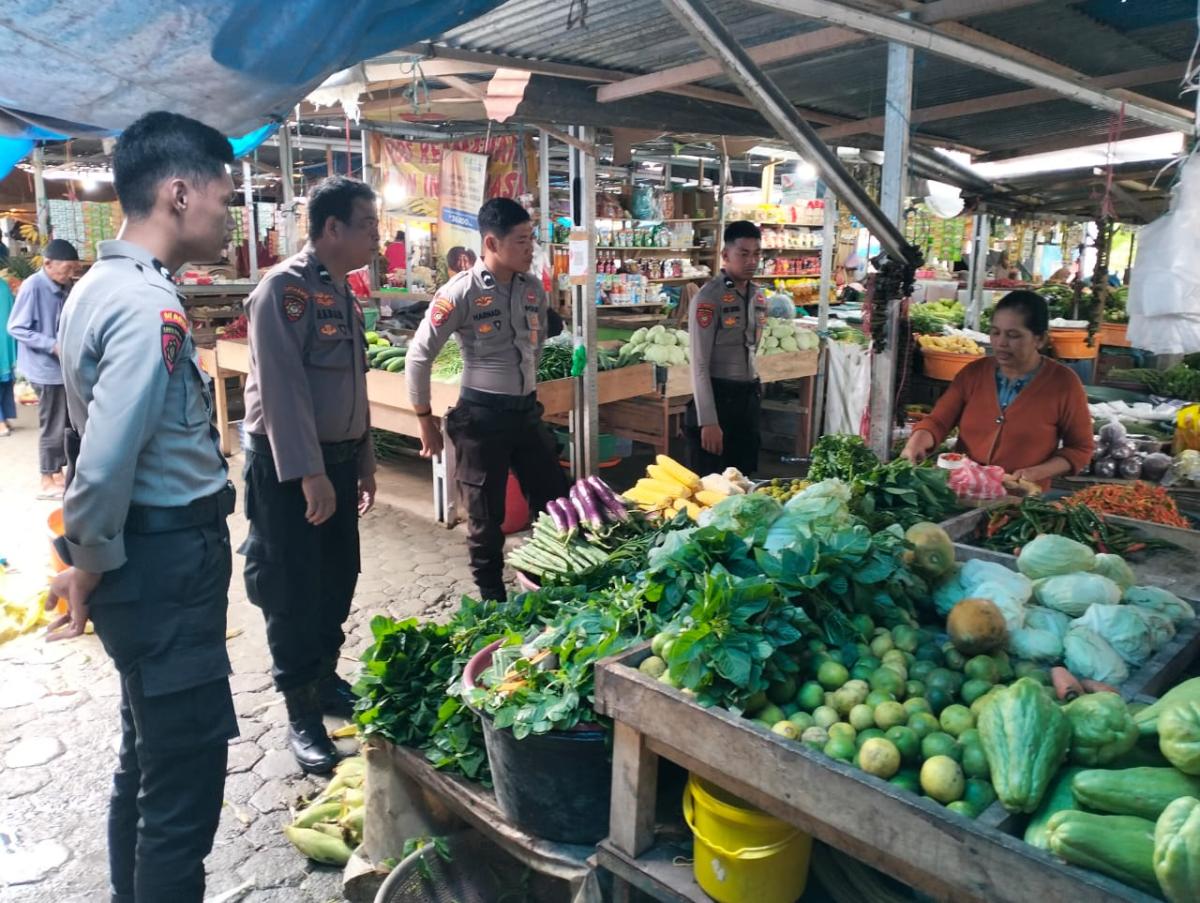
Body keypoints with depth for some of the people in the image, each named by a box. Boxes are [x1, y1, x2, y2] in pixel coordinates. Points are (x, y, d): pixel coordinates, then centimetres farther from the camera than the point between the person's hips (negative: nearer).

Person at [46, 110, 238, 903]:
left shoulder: (102, 284, 10)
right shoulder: (149, 306, -21)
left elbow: (101, 443, 13)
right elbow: (104, 469, -27)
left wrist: (93, 562, 17)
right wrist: (92, 568, -10)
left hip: (149, 557, 10)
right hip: (166, 565, -10)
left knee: (149, 754, 24)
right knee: (187, 777, 3)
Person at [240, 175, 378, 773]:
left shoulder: (342, 292, 12)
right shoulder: (285, 289, -15)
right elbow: (283, 388, -22)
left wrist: (363, 457, 18)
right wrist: (308, 472, -25)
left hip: (337, 458, 8)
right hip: (287, 466, -8)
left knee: (338, 579, 15)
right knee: (293, 591, 2)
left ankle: (326, 679, 34)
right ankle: (302, 717, 14)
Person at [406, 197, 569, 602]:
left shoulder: (533, 289, 2)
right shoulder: (462, 293, -15)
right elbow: (418, 357, -10)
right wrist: (426, 421, -6)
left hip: (527, 411, 6)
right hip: (482, 416, -6)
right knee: (486, 518, 7)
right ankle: (494, 602, 25)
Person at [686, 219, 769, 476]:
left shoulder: (759, 297, 9)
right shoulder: (708, 298, -14)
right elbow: (699, 365, -17)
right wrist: (708, 421, -21)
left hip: (749, 398, 7)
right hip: (718, 397, -7)